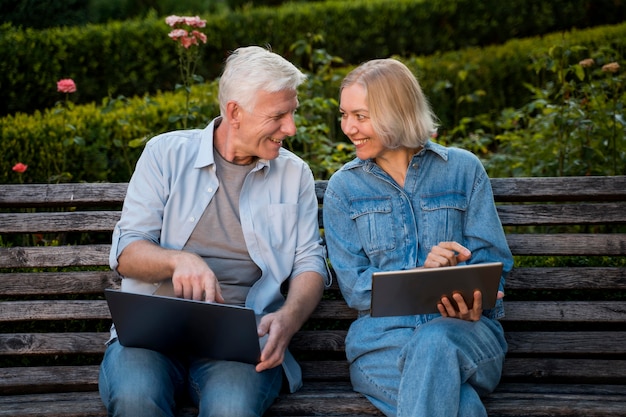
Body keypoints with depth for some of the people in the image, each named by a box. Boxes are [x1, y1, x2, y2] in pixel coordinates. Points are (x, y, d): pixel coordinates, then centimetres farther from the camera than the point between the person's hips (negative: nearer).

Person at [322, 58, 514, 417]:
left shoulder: (463, 169, 10)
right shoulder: (343, 188, 12)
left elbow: (493, 263, 7)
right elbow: (353, 285, 4)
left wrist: (473, 304, -17)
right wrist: (421, 274, -14)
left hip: (466, 332, 1)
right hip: (381, 333, 0)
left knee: (434, 341, -39)